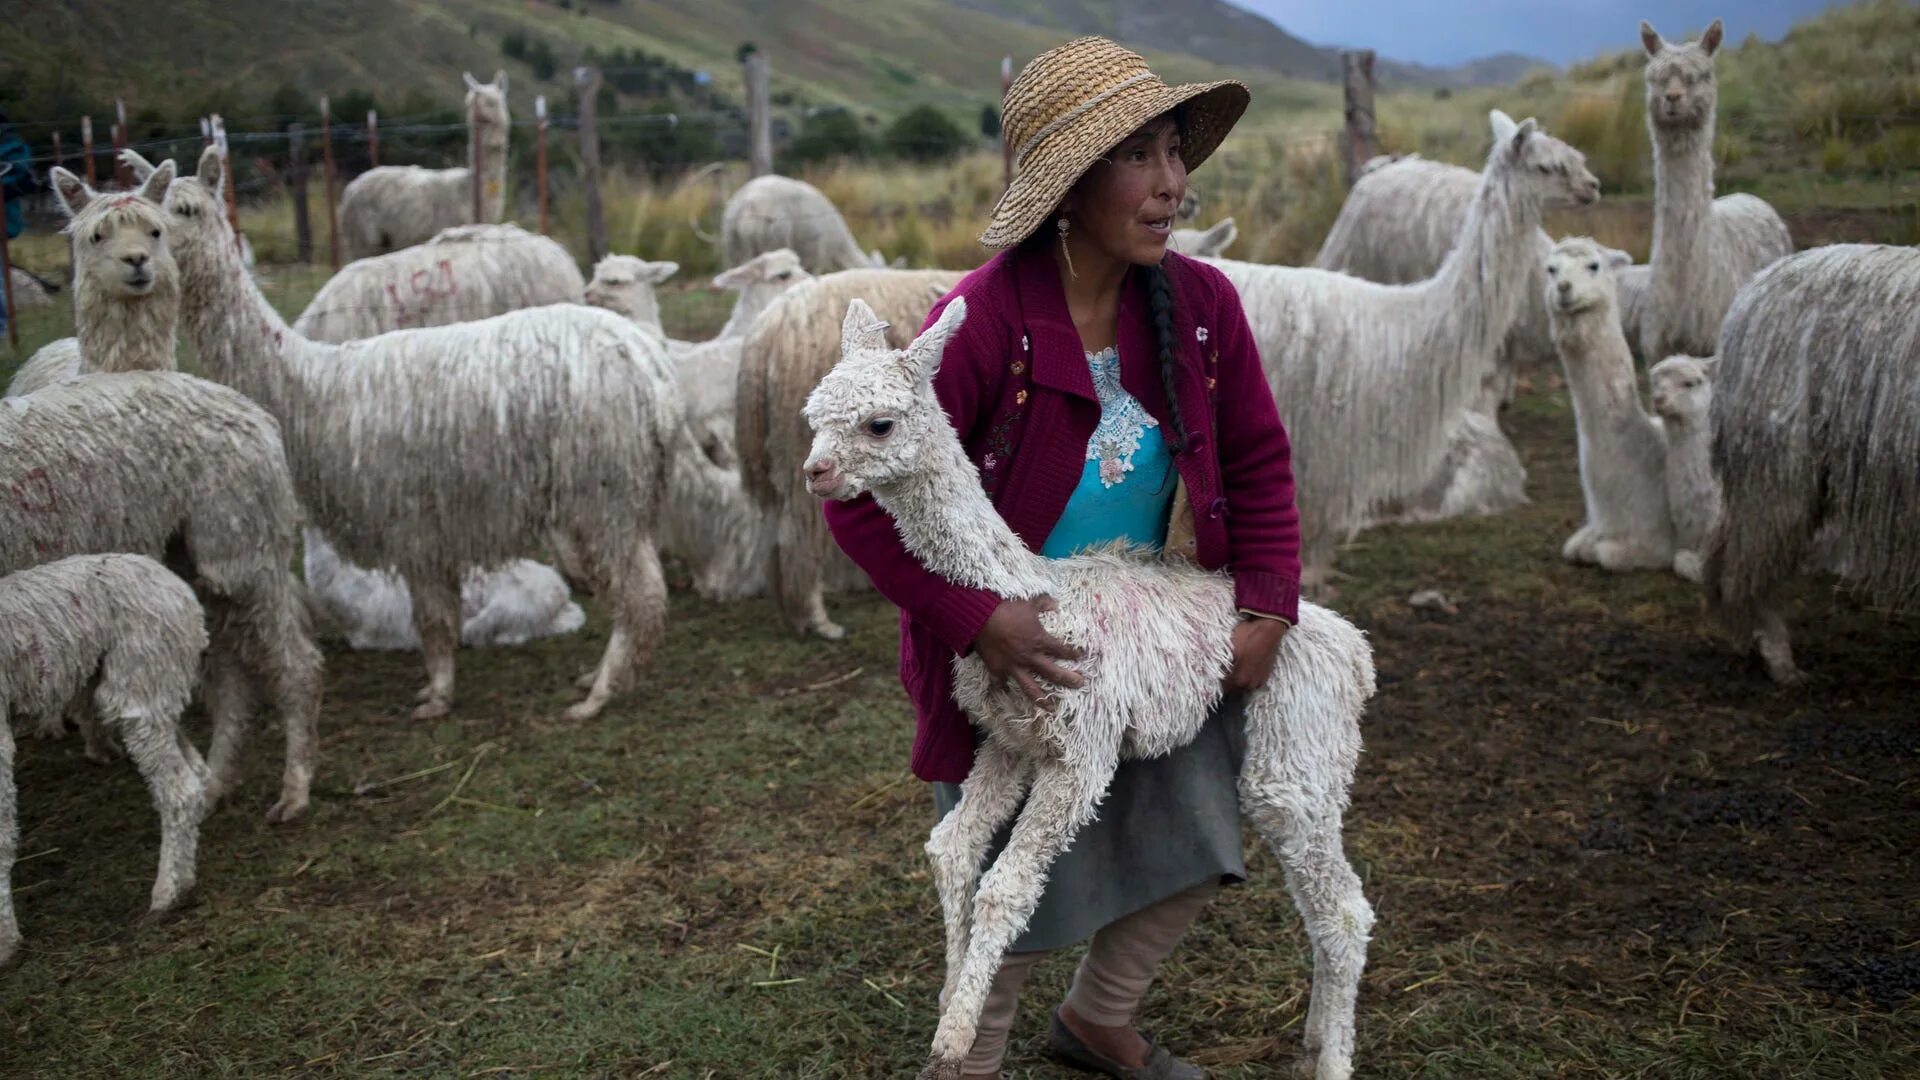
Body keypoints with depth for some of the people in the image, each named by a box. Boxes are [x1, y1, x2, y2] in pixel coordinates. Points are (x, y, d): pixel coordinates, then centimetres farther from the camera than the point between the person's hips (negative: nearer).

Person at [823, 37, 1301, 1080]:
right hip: (1014, 657, -6)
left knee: (1194, 848, 16)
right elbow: (862, 502, -23)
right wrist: (980, 620, -28)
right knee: (1021, 893, 8)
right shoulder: (983, 320, -26)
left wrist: (1266, 605, -7)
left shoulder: (1200, 305, -10)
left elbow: (1257, 462, 3)